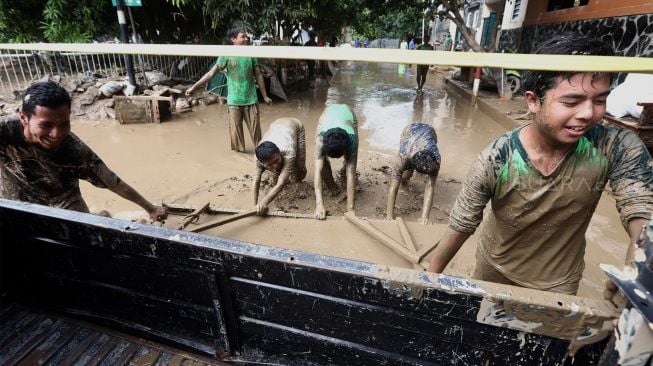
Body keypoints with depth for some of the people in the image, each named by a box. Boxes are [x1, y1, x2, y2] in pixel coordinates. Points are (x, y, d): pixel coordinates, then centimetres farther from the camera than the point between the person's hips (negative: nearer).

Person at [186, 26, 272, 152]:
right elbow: (211, 72, -6)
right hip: (234, 100, -2)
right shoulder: (226, 55, -5)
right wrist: (194, 86, -11)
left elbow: (258, 76, 9)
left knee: (255, 128, 5)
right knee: (235, 129, 4)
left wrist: (265, 96, 9)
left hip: (251, 99, 2)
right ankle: (238, 152, 20)